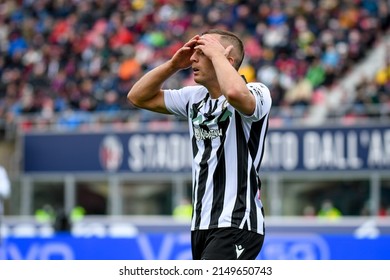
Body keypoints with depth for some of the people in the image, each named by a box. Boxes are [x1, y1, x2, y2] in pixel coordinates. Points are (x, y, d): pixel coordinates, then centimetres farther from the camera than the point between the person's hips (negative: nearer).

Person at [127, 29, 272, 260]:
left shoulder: (256, 94, -10)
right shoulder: (195, 98, 12)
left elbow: (235, 93, -34)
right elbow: (138, 96, 20)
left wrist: (216, 53, -17)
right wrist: (174, 64, 6)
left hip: (236, 227, -8)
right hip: (202, 226, 8)